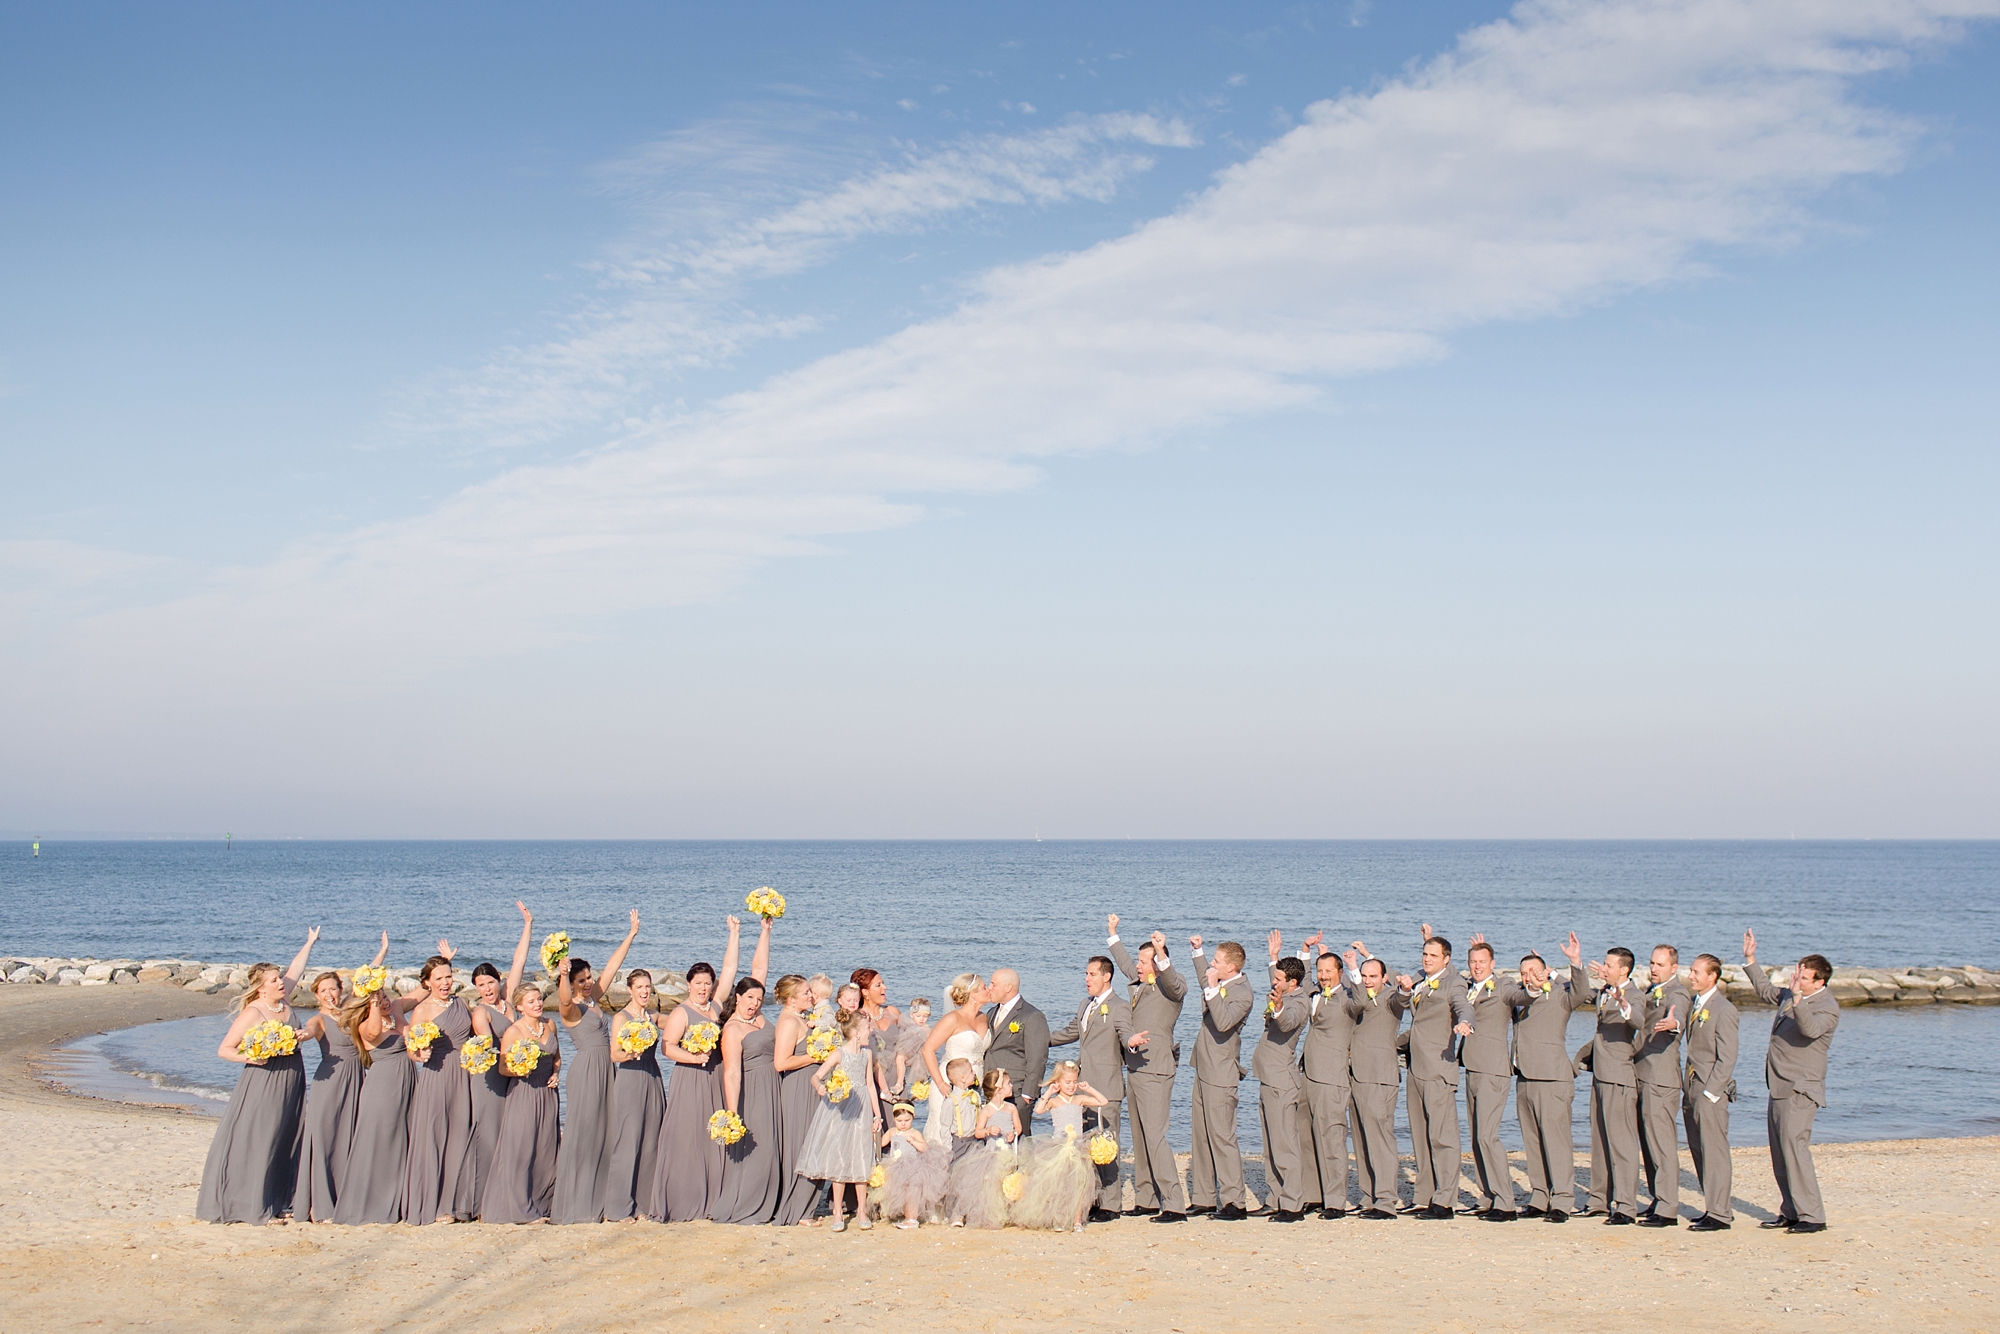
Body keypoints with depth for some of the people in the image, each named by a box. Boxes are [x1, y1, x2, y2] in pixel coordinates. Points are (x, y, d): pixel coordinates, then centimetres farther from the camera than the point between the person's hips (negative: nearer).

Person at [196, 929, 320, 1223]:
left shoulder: (282, 1001, 6)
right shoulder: (252, 1013, -13)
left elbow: (295, 969, 22)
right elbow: (224, 1050, -12)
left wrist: (310, 943, 31)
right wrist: (249, 1058, -28)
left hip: (290, 1085, 8)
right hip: (263, 1085, -8)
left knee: (286, 1143, 11)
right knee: (257, 1144, -5)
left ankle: (281, 1202, 18)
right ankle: (256, 1208, -1)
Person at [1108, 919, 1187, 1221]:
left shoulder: (1173, 986, -7)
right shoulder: (1138, 985, 15)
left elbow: (1173, 985, -30)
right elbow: (1126, 964, 34)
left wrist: (1161, 953, -44)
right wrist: (1113, 934, 42)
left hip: (1155, 1071, -9)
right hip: (1134, 1069, 9)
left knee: (1155, 1136, -13)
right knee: (1139, 1138, 13)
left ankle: (1174, 1205, -12)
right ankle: (1145, 1200, 22)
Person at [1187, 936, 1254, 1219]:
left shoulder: (1242, 994, -15)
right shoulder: (1219, 984, 11)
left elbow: (1223, 1023, -31)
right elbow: (1205, 976, 36)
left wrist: (1212, 988, -28)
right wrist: (1197, 950, 29)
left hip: (1221, 1075, -10)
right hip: (1204, 1072, 10)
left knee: (1222, 1137, -8)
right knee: (1202, 1137, 12)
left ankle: (1232, 1202, -4)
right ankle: (1204, 1198, 18)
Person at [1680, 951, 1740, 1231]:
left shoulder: (1723, 1009, -12)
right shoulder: (1692, 1003, 12)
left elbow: (1727, 1058, -14)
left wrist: (1710, 1092, -15)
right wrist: (1687, 1085, 6)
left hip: (1712, 1087, -8)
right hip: (1692, 1083, 8)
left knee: (1713, 1149, -5)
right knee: (1697, 1149, 11)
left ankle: (1719, 1215, 0)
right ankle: (1716, 1206, 20)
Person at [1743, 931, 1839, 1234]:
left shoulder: (1827, 1007, -14)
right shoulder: (1790, 995, 12)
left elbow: (1811, 1029, -34)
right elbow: (1766, 991, 32)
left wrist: (1797, 999, -46)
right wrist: (1750, 960, 29)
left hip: (1800, 1089, -9)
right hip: (1780, 1087, 9)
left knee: (1794, 1146, -14)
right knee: (1779, 1152, 10)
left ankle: (1812, 1216, -11)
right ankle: (1789, 1212, 16)